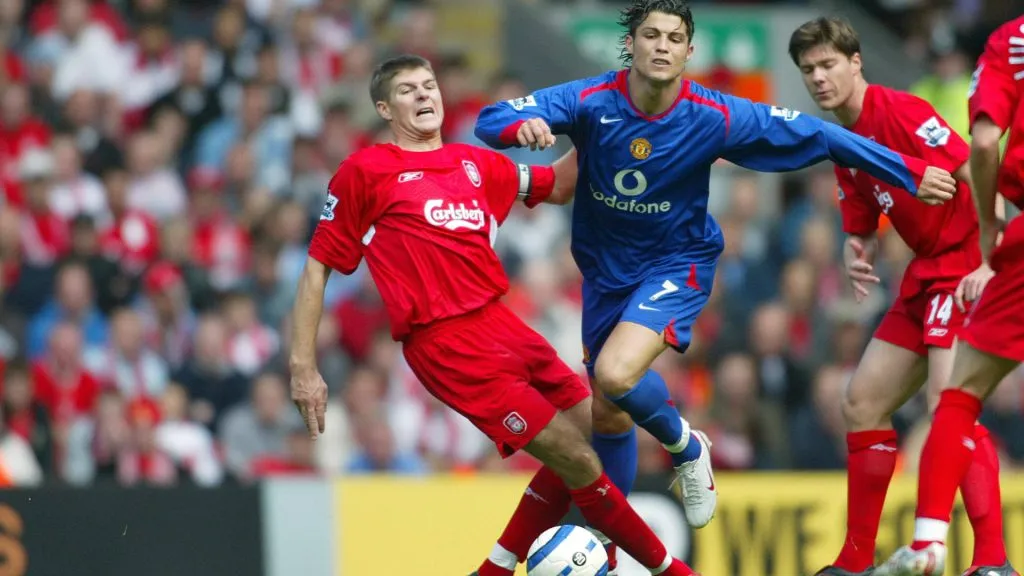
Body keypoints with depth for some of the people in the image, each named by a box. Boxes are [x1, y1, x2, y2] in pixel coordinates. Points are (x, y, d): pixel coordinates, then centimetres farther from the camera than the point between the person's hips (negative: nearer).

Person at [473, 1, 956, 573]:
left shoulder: (715, 117, -20)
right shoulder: (590, 101, -18)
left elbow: (814, 136, -13)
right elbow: (492, 119, -23)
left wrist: (908, 173, -11)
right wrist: (523, 126, -48)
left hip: (676, 264, -3)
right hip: (605, 269, 3)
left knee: (616, 374, -28)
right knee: (607, 416, 10)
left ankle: (686, 447, 3)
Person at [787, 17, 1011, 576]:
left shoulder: (900, 111, -15)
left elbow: (977, 173, -22)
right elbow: (861, 230, 18)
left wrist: (989, 261, -29)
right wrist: (857, 257, -6)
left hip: (967, 268, -10)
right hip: (925, 274, 10)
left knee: (947, 401, -23)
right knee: (861, 404, 9)